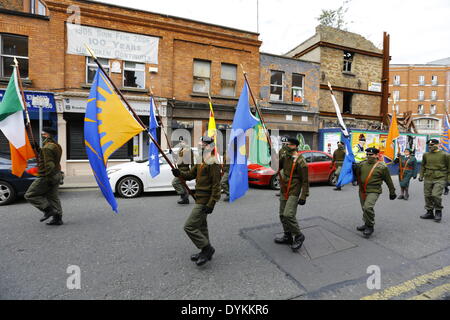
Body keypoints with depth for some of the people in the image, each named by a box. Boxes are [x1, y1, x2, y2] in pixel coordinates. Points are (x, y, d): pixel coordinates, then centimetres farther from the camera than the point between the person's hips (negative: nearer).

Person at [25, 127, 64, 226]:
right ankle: (57, 218, 13)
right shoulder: (57, 145, 12)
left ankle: (48, 210, -1)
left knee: (30, 195, 4)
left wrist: (48, 178, -21)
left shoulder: (47, 148, -19)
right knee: (53, 197, 12)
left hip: (46, 177, -9)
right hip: (56, 175, 9)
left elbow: (49, 164, -23)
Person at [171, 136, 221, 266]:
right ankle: (206, 252, 34)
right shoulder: (201, 162, 13)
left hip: (204, 202, -10)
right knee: (202, 227, 19)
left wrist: (211, 204, -23)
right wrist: (179, 173, -5)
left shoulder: (213, 164, -18)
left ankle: (207, 248, 7)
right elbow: (190, 175, 15)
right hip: (200, 200, 10)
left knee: (189, 226, -8)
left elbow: (216, 186, -21)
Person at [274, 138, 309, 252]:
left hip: (293, 193, -8)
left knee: (288, 215, -17)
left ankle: (298, 236, 5)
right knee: (282, 215, 13)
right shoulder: (285, 157, 7)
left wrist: (303, 196, -15)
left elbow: (305, 181, -14)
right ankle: (288, 237, 29)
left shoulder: (300, 161, -15)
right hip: (284, 191, 8)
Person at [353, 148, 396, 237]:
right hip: (362, 191, 6)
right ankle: (366, 224, 38)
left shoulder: (382, 167, -7)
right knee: (364, 209, 18)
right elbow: (357, 174, 12)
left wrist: (392, 192, 9)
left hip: (373, 191, -6)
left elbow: (388, 180, 2)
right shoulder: (362, 164, 5)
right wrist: (355, 168, -10)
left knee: (368, 207, -22)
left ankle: (370, 227, -4)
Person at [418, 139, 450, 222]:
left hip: (440, 179, -4)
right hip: (428, 179, 4)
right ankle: (429, 212, 20)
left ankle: (438, 211, 9)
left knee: (436, 195, -15)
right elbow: (423, 166, 18)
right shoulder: (426, 155, 8)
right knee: (428, 196, 7)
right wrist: (421, 176, 11)